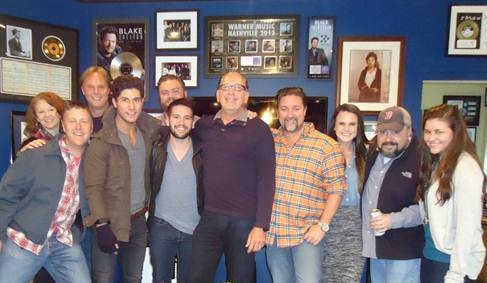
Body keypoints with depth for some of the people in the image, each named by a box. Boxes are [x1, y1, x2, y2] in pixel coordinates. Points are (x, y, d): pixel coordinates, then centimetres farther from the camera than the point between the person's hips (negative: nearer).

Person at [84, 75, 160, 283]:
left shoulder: (148, 133, 1)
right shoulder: (101, 142, -14)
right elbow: (93, 188, -17)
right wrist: (101, 225, -26)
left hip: (139, 221, 5)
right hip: (110, 223, -5)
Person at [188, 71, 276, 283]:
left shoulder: (258, 129, -5)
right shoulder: (203, 125, 7)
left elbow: (267, 180, -8)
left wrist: (261, 225, -12)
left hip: (244, 220, -3)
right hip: (209, 217, 3)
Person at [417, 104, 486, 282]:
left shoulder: (466, 167, -19)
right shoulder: (436, 163, 7)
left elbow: (467, 226, -21)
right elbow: (427, 212, 7)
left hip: (452, 260, -7)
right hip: (429, 254, 8)